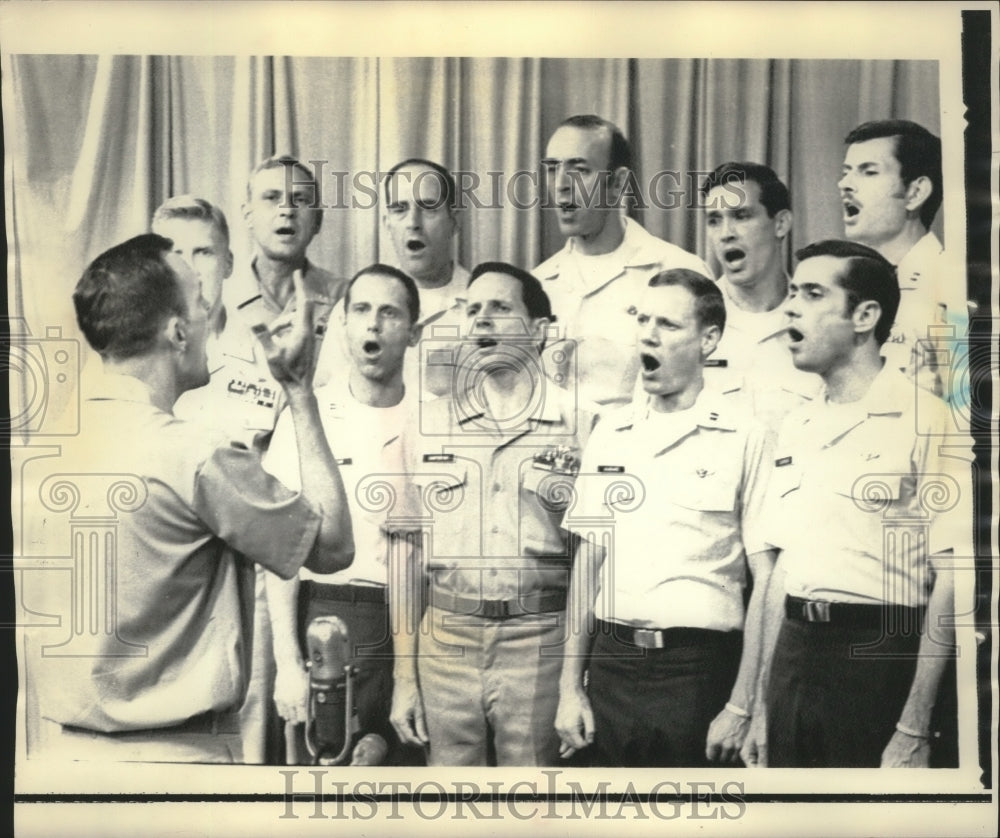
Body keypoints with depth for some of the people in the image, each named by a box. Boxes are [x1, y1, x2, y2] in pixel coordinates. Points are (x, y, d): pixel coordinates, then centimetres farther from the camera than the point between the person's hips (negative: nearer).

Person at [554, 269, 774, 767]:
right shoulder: (609, 433, 8)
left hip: (698, 668, -4)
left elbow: (766, 580, -6)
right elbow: (587, 562, 10)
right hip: (611, 664, 4)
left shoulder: (744, 436, -5)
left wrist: (742, 706, -9)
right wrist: (570, 686, 7)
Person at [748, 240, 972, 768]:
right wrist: (763, 707, 11)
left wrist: (914, 732, -15)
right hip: (793, 658, 6)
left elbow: (951, 580, -12)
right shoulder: (795, 428, 10)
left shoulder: (925, 420, -10)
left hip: (881, 660, -6)